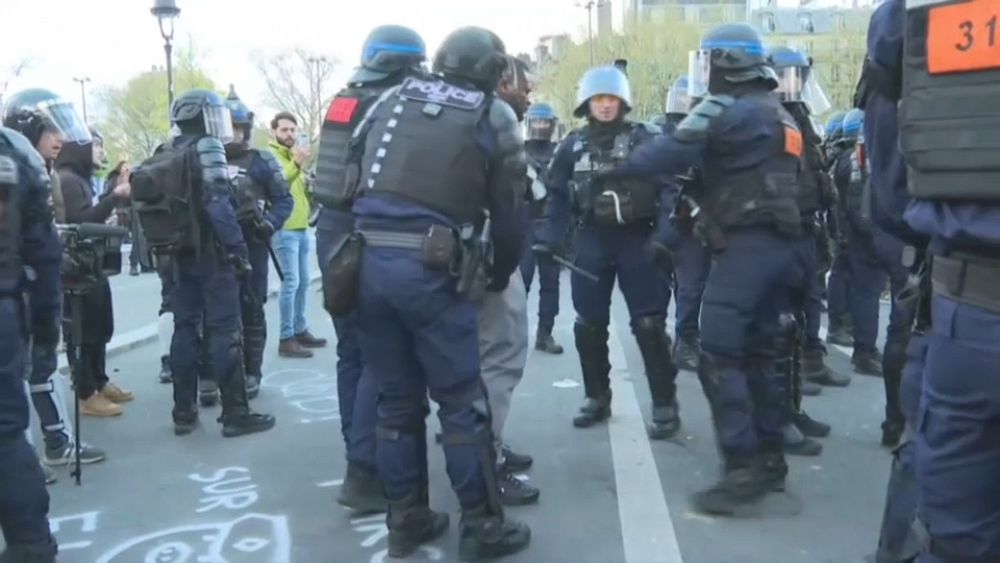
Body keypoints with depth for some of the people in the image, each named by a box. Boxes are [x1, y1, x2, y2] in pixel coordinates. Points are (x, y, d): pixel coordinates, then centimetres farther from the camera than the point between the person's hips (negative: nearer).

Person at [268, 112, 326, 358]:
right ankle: (286, 339, -10)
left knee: (303, 282, 14)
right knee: (290, 282, -13)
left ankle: (300, 330, 25)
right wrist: (296, 164, -36)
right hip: (284, 230, -9)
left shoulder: (294, 155, 21)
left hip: (301, 227, 9)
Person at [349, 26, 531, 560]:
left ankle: (405, 519, 23)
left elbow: (350, 175, 16)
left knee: (395, 397, 14)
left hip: (369, 260, 5)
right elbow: (508, 214, 6)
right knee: (462, 401, 5)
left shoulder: (391, 99, 16)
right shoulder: (493, 116, 5)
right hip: (430, 268, -5)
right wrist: (499, 276, 20)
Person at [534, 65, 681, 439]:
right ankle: (596, 397, 26)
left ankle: (665, 405, 6)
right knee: (589, 326, 9)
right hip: (591, 241, 3)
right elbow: (558, 198, 6)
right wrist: (548, 240, -5)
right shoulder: (573, 145, 7)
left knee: (649, 325, -3)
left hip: (636, 240, -3)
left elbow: (666, 189, -7)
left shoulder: (643, 140, -2)